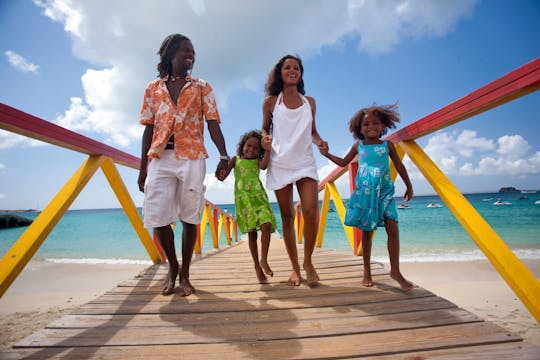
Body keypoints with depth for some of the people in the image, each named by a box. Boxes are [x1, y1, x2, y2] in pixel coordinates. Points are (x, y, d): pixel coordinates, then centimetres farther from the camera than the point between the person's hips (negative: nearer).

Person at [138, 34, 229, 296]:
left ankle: (184, 273, 15)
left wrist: (224, 157, -13)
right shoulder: (153, 88, 17)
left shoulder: (202, 87, 13)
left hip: (192, 158, -1)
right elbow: (149, 128, 14)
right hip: (160, 158, 2)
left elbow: (213, 123, 2)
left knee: (189, 217, 0)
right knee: (157, 217, -3)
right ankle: (172, 267, 21)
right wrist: (143, 167, 8)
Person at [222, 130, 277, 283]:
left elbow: (264, 166, -12)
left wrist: (268, 149, -11)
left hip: (259, 197, 1)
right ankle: (257, 266, 13)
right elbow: (223, 176, 3)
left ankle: (264, 260, -4)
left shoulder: (258, 160, 13)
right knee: (251, 233, 1)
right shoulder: (236, 159, 10)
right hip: (243, 199, -1)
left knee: (266, 225, -19)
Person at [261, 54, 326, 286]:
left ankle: (308, 261, 7)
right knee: (287, 217, 3)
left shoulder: (309, 102, 12)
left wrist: (320, 142, -2)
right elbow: (265, 128, 11)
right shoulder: (271, 101, 6)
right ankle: (295, 267, 16)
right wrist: (265, 138, -11)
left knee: (311, 211, -16)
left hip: (305, 162, 1)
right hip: (280, 163, -1)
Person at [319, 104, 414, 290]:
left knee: (393, 229, -9)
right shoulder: (358, 146, 9)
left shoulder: (387, 145, 7)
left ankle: (395, 270, 6)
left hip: (384, 191, 0)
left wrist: (409, 186, 17)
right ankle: (367, 271, 15)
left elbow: (399, 166, 14)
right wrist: (327, 154, 10)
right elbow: (343, 162, 20)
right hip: (364, 192, 0)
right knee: (367, 230, 4)